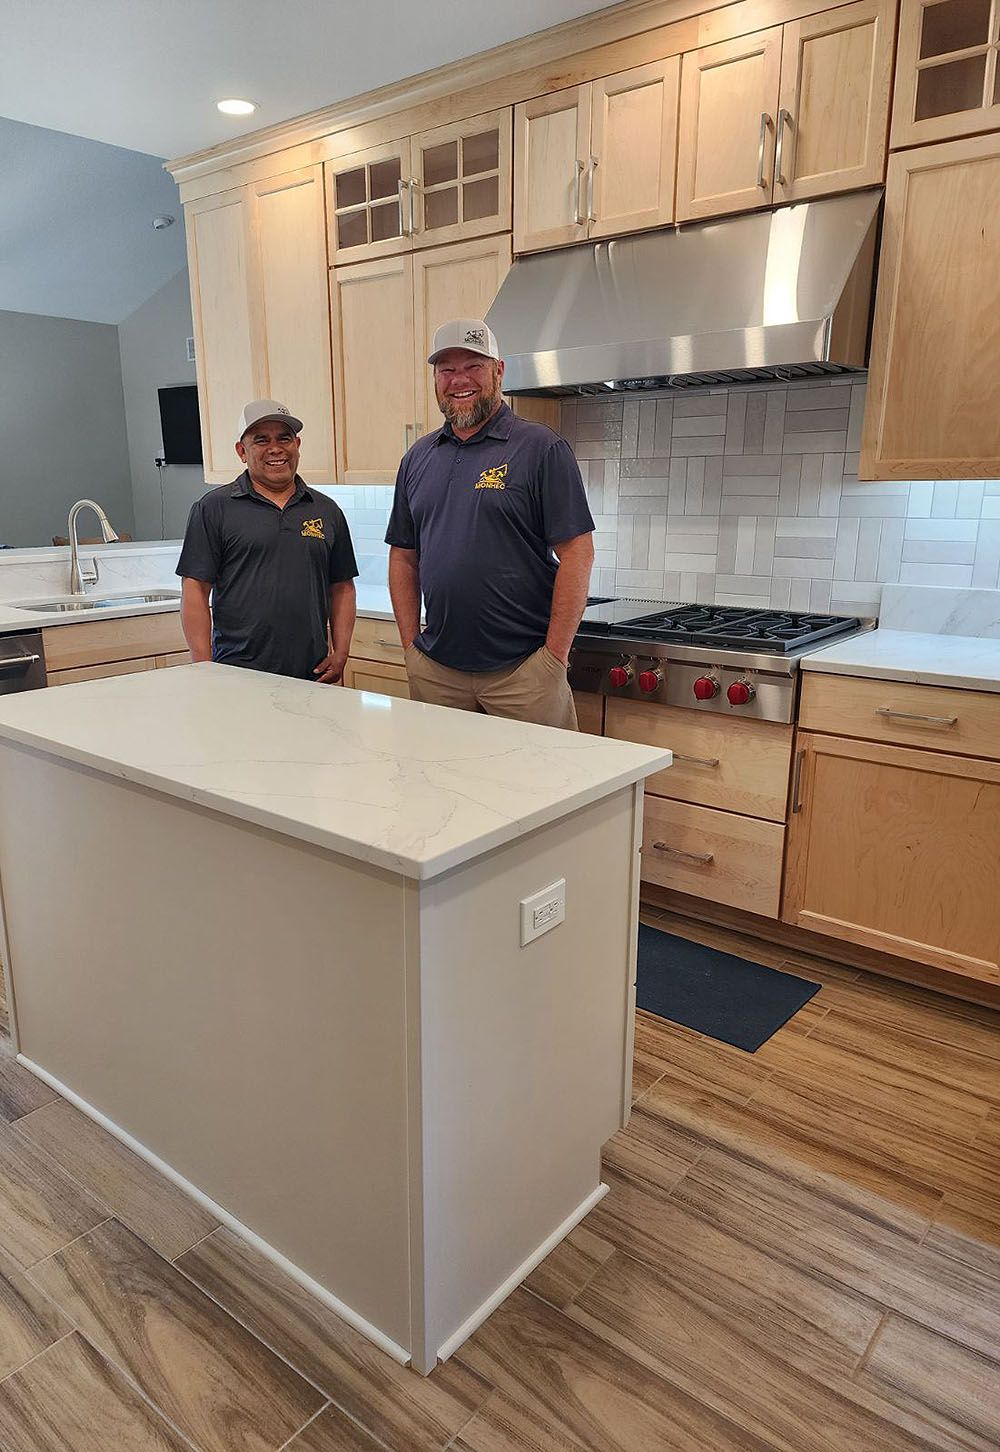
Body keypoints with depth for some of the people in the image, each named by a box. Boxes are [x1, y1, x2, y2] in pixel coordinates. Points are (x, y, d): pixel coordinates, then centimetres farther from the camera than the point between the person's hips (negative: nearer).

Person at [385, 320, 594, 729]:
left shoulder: (541, 449, -4)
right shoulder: (418, 458, 12)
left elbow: (577, 554, -9)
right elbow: (403, 558, 16)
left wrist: (554, 655, -13)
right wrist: (411, 645, 7)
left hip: (522, 670, -4)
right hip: (434, 670, 5)